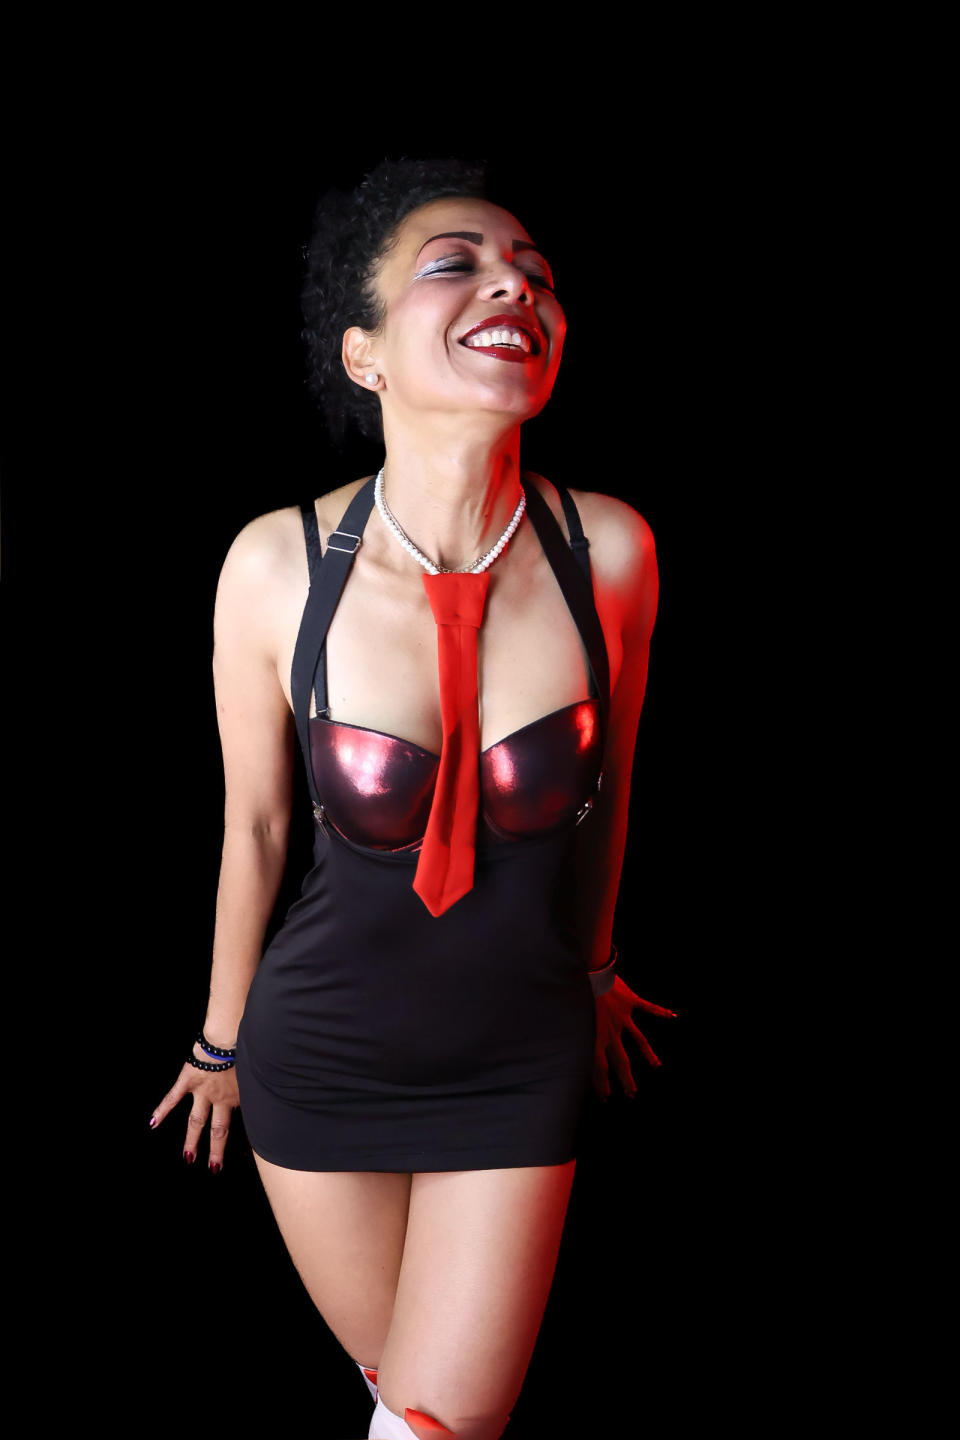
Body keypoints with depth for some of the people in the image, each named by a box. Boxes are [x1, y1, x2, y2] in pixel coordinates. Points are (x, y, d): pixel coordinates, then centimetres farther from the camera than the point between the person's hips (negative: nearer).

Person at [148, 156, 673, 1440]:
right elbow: (256, 822, -4)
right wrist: (222, 1035, 10)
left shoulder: (609, 550, -17)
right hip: (324, 1056, 0)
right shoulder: (278, 566, -20)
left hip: (522, 1058, 1)